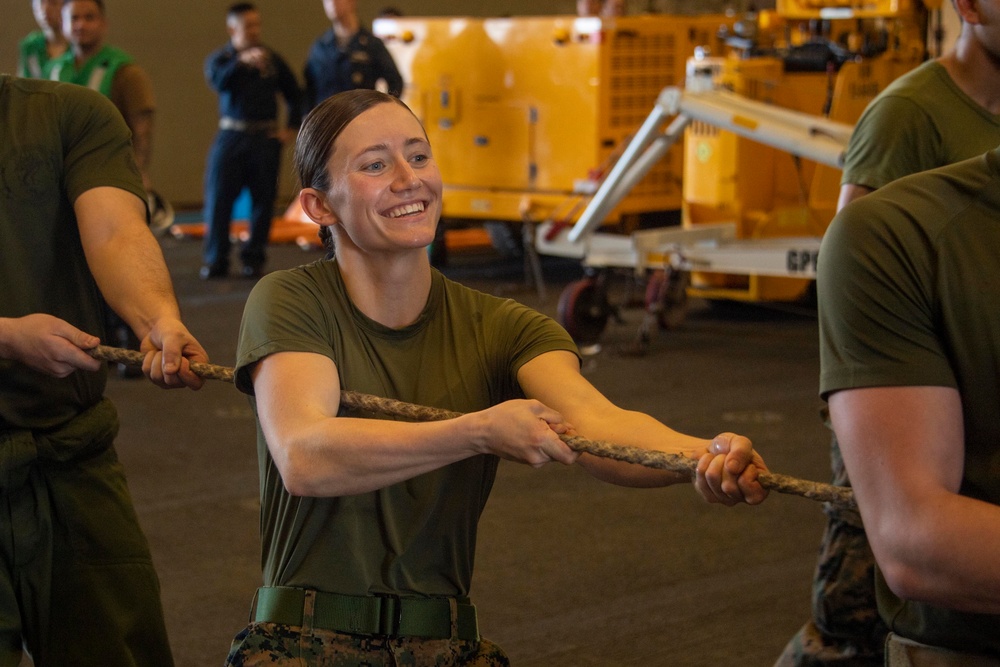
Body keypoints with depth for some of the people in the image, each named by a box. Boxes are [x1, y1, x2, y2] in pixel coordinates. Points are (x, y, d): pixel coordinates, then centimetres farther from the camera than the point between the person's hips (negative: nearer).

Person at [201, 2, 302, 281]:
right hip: (231, 135, -1)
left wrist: (291, 128, 9)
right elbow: (219, 81, -20)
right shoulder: (220, 59, 3)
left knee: (263, 200, 2)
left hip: (265, 138, 1)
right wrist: (242, 61, -35)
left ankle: (254, 259, 11)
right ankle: (215, 261, 3)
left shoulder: (271, 59, 8)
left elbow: (295, 95, 18)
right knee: (219, 198, -3)